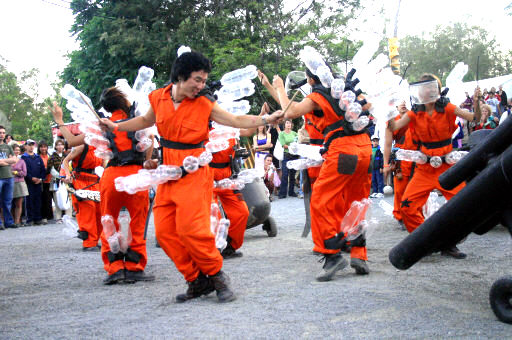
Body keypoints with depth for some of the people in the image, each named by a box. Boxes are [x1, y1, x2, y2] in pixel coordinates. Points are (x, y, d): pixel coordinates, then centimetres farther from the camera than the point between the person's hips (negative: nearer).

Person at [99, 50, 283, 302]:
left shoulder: (204, 104, -6)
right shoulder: (159, 98, 4)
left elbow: (236, 120, -7)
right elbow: (146, 121, 24)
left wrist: (266, 120, -20)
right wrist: (117, 127, 26)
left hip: (194, 172, -5)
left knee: (190, 228, -16)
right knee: (164, 231, 1)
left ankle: (216, 275, 3)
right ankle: (197, 281, 11)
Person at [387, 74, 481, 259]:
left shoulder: (447, 108, -5)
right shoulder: (415, 113, 1)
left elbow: (474, 118, -11)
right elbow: (394, 127, -9)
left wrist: (476, 104, -29)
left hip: (447, 166, -1)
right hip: (424, 168, 2)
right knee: (407, 206, -9)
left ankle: (449, 244, 9)